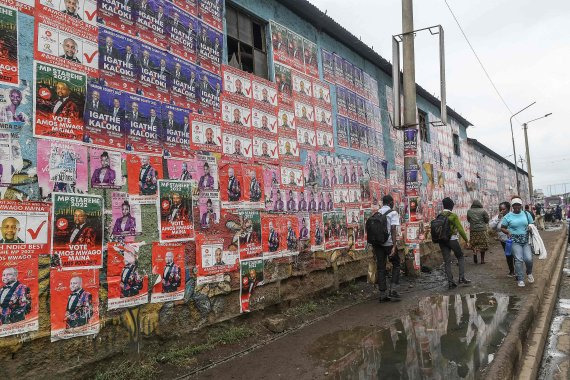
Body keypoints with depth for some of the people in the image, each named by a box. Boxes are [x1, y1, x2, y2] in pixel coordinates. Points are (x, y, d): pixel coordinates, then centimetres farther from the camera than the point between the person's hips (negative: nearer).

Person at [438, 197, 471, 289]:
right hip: (452, 239, -4)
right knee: (461, 257, 15)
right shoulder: (453, 216, -9)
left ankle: (450, 282, 8)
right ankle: (461, 278, 6)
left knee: (447, 261, 8)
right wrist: (466, 240, -3)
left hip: (442, 240, 4)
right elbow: (460, 229, -11)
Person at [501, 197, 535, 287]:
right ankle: (520, 279, 2)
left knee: (528, 259, -9)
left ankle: (529, 273, 23)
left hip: (526, 240, 2)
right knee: (518, 259, -11)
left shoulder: (526, 214, 8)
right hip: (515, 241, -2)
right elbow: (502, 228, 6)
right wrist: (508, 232, -12)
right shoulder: (508, 216, 1)